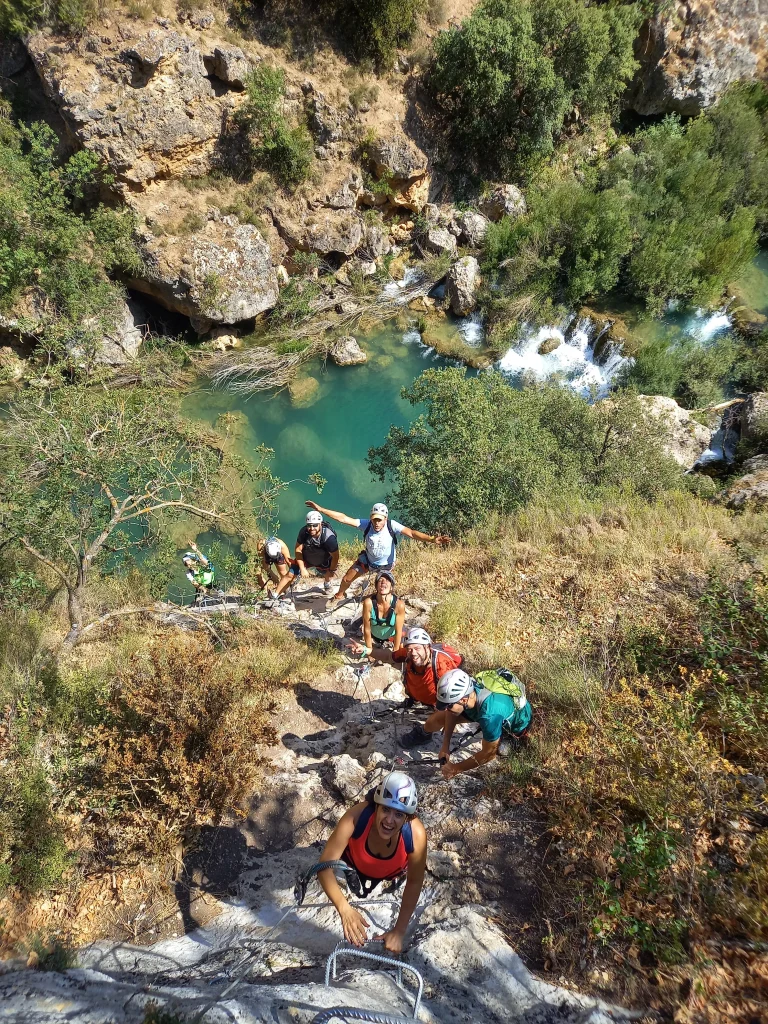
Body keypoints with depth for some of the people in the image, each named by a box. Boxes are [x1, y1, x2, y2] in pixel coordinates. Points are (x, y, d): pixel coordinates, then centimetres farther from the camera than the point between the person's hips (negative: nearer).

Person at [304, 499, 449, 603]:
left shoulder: (392, 525, -32)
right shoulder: (366, 524, -28)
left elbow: (411, 533, -43)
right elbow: (343, 518, -30)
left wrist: (431, 539, -58)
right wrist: (320, 509, -34)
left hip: (386, 564, -2)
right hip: (367, 560, 2)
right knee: (347, 579, 11)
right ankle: (339, 595, 44)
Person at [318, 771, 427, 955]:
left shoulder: (416, 835, -43)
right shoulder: (358, 815, -47)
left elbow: (414, 883, -25)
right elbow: (325, 865, -43)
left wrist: (399, 930, -24)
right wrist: (345, 909, -56)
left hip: (391, 871, 0)